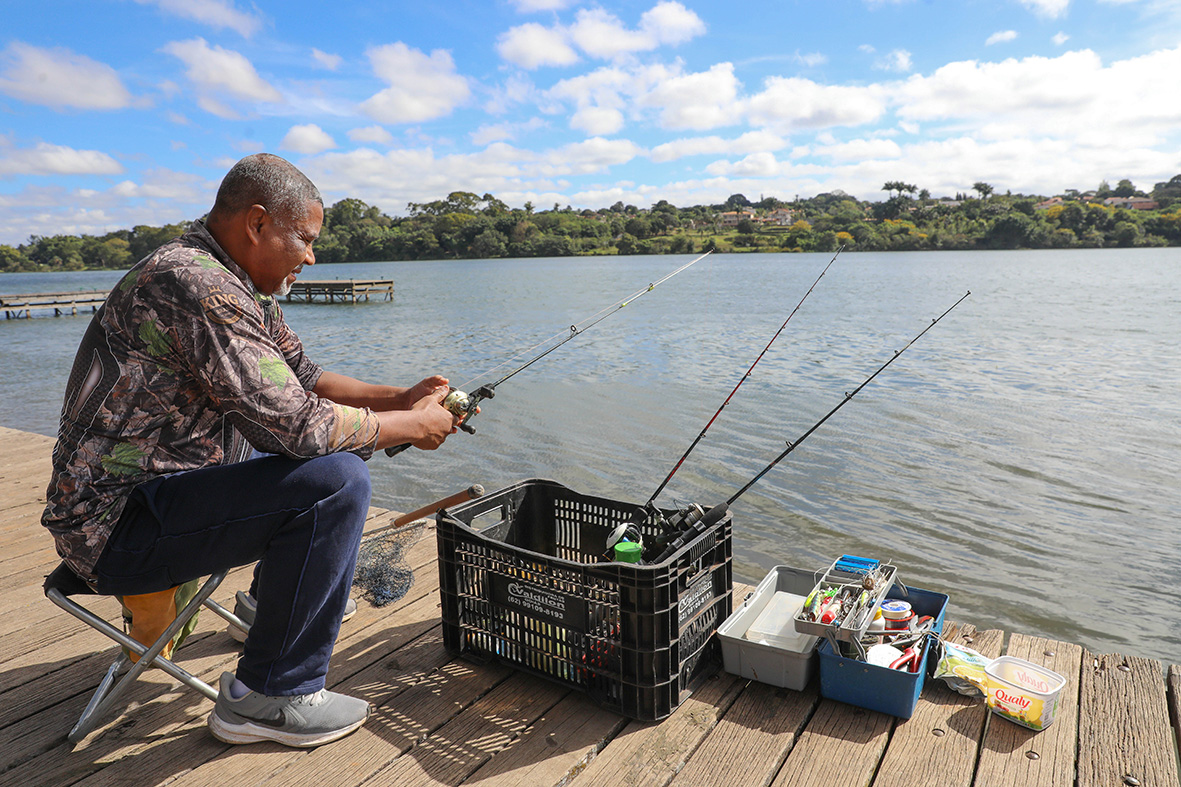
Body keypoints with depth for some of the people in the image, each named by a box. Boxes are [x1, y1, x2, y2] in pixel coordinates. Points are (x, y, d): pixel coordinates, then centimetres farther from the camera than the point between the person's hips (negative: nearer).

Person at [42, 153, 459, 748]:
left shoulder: (242, 286, 8)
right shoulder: (195, 284, -25)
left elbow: (304, 379, 13)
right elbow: (293, 423, -30)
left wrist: (403, 397, 1)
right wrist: (411, 426, -17)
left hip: (164, 482, 10)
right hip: (115, 526, -10)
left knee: (338, 440, 18)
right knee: (335, 478, -28)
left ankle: (280, 596, 34)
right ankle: (267, 696, -12)